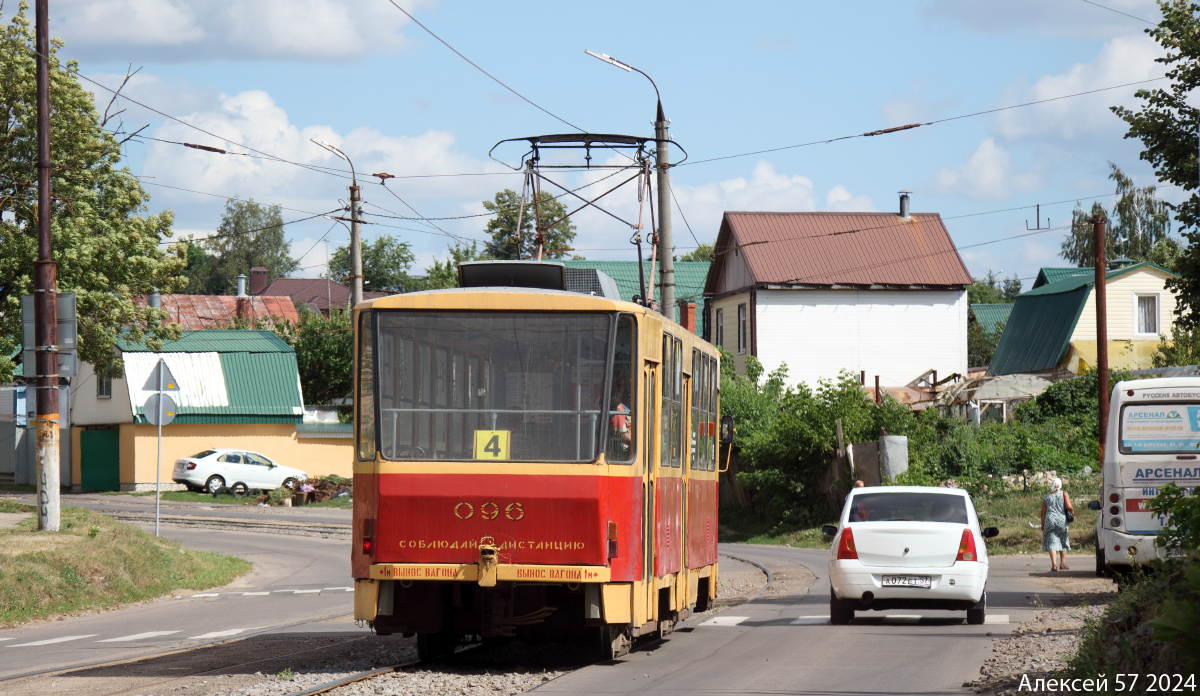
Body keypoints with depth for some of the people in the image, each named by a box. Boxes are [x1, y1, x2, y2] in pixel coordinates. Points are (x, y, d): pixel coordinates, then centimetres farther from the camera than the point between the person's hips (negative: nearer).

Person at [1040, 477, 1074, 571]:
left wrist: (1042, 525, 16)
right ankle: (1062, 563, 19)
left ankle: (1054, 564, -16)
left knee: (1052, 543, -3)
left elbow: (1043, 513, 8)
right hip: (1062, 520, 0)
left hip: (1050, 520, 0)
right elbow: (1069, 507, -10)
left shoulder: (1046, 497, 7)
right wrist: (1072, 512, 12)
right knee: (1063, 542, 16)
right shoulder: (1064, 494, 1)